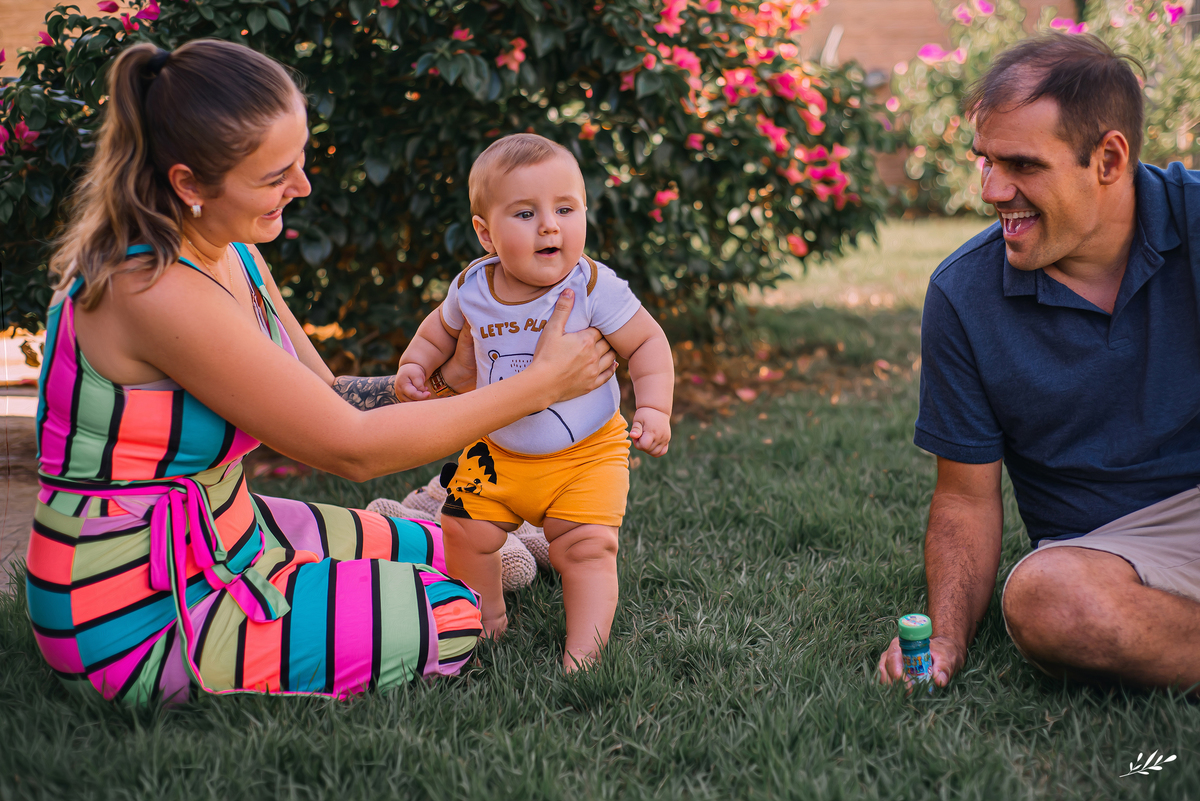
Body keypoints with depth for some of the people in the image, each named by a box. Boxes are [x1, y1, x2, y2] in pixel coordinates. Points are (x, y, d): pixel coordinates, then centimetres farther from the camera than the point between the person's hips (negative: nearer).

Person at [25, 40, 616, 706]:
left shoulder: (227, 251, 1)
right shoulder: (155, 291, -29)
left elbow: (327, 399, 8)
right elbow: (351, 448, -25)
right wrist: (540, 384, -19)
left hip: (214, 537, 9)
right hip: (137, 618, -9)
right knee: (450, 620, -7)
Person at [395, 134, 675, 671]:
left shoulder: (593, 286, -21)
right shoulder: (472, 288, -9)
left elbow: (647, 343, -12)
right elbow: (442, 327, 14)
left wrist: (653, 410, -23)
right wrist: (415, 364, -2)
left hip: (587, 452, -4)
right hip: (498, 451, 4)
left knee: (587, 548, -13)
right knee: (465, 532, 6)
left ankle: (581, 657, -2)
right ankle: (487, 617, 33)